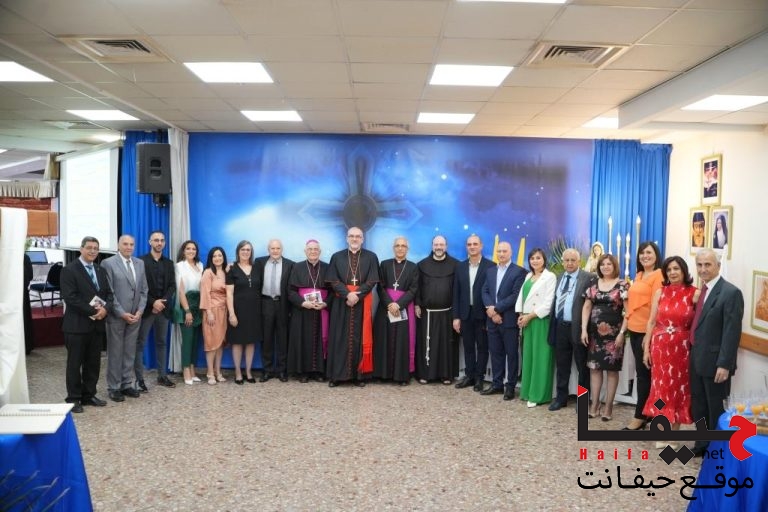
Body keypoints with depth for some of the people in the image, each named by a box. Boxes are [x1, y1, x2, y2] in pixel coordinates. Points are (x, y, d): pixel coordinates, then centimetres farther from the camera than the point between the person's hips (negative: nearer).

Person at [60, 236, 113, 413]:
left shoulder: (101, 271, 13)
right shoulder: (69, 270, -7)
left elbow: (109, 294, 10)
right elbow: (70, 297, -17)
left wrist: (105, 308, -11)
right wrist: (92, 311, -18)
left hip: (97, 324, 6)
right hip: (76, 325, -6)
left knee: (93, 362, 11)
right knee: (75, 363, 4)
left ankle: (89, 395, 23)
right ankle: (74, 398, 14)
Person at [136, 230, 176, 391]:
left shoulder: (169, 263, 12)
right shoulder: (141, 261, -2)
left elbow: (172, 286, 6)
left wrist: (163, 301, -10)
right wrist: (153, 302, -15)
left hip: (163, 308, 5)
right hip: (146, 308, -4)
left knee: (161, 342, 10)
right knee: (140, 343, -1)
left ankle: (162, 376, 16)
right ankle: (139, 378, 3)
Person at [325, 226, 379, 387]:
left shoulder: (371, 257, 5)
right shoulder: (337, 257, 7)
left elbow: (372, 281, -4)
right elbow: (333, 281, -2)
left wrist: (357, 295, -16)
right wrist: (347, 294, -16)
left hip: (363, 304, 0)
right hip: (341, 303, 1)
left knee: (360, 338, 2)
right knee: (340, 338, 2)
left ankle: (359, 375, 8)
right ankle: (336, 374, 7)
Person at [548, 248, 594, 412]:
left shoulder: (589, 277, -7)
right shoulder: (559, 277, 13)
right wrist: (553, 325, 9)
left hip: (577, 327, -5)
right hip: (560, 327, 6)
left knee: (582, 366, 7)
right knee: (561, 365, 13)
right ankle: (561, 397, 24)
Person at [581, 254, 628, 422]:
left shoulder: (622, 285, -3)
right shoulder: (593, 285, 8)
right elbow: (586, 308, 9)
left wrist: (622, 332, -13)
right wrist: (584, 329, 1)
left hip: (613, 333, -4)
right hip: (595, 333, 4)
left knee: (612, 369, 4)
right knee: (594, 368, 7)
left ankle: (608, 406, 11)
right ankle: (594, 404, 15)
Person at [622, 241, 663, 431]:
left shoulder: (659, 275, -11)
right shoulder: (638, 275, 15)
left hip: (647, 331, -8)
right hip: (634, 329, 8)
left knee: (643, 373, 0)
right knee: (642, 372, 13)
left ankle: (640, 416, 9)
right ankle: (648, 412, 22)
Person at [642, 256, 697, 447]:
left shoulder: (694, 294, -4)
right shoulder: (660, 292, 3)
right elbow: (651, 322, 3)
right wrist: (646, 348, 1)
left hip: (682, 348, -2)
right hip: (660, 347, 2)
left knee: (679, 388, 8)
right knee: (662, 387, 8)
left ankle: (673, 433, 20)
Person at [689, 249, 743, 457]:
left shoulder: (731, 293, -14)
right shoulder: (702, 291, 9)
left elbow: (732, 332, -18)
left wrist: (724, 364, -20)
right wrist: (692, 352, 8)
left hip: (714, 362, -7)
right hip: (697, 359, 7)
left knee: (715, 409, 7)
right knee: (698, 406, 16)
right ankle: (702, 445, 31)